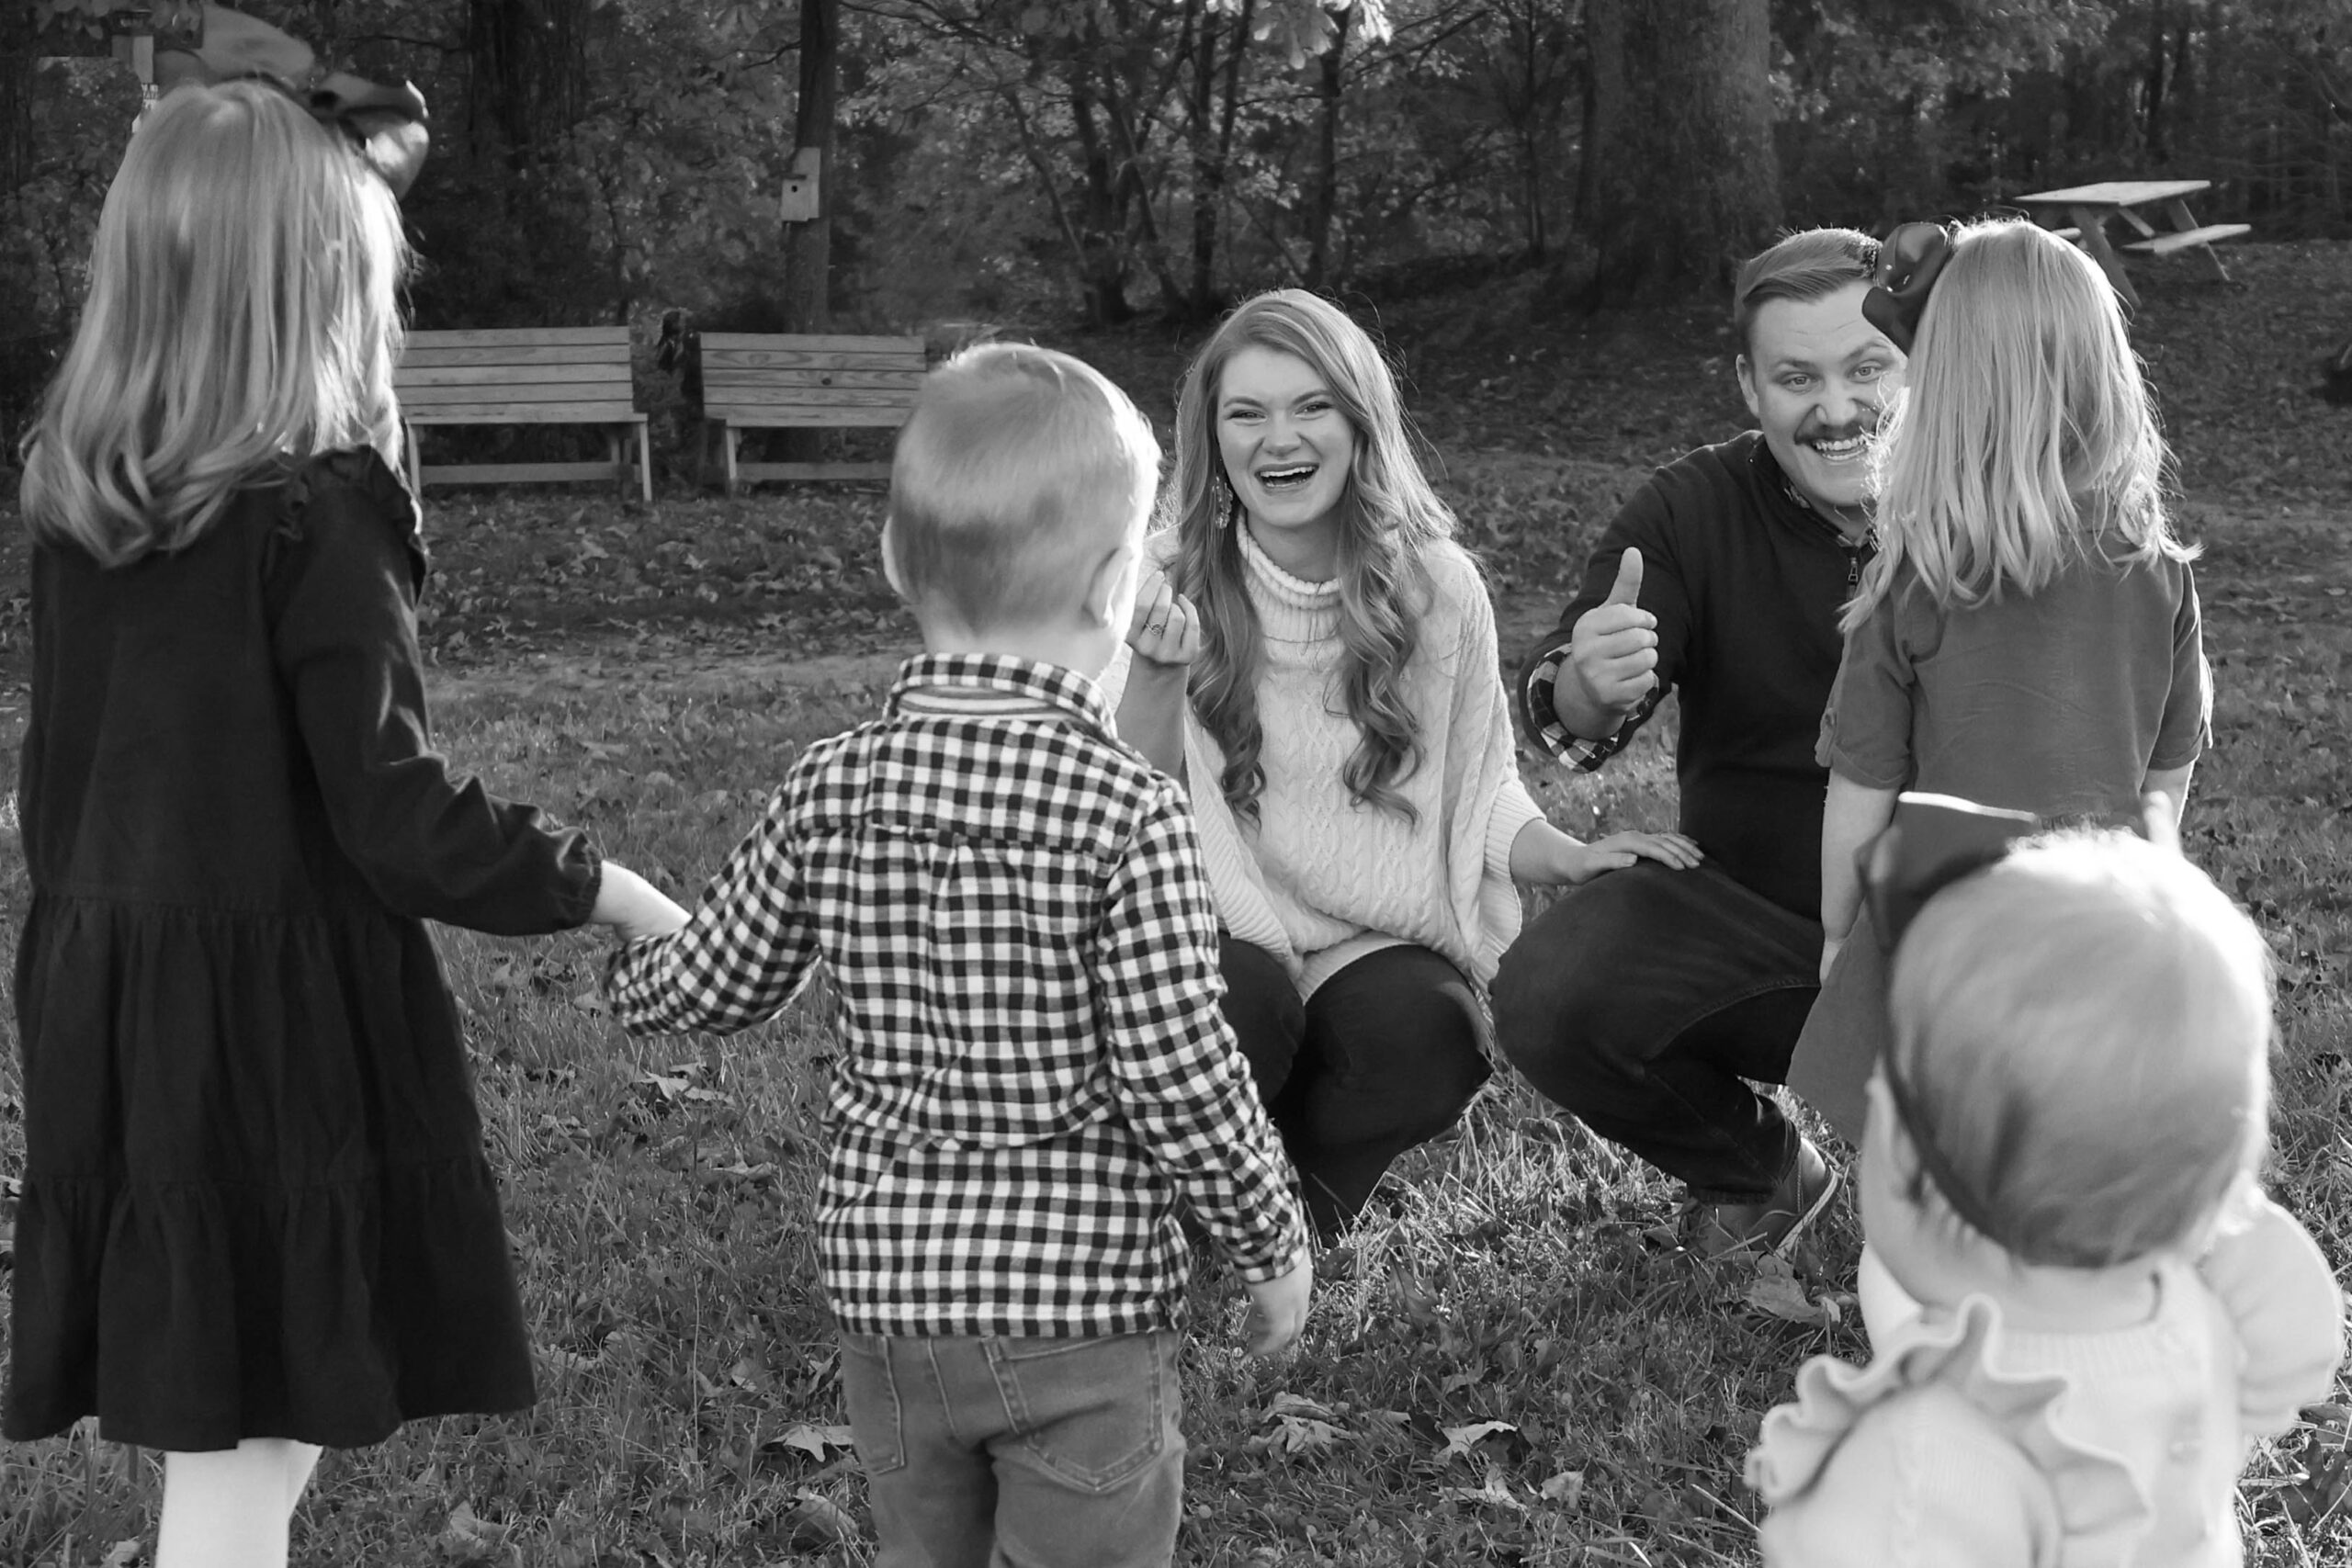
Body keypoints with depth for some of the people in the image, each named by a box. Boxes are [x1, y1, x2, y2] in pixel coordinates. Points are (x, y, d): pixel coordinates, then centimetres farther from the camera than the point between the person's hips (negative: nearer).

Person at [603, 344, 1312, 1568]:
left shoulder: (829, 790, -5)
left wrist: (629, 975, 30)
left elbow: (719, 983, 7)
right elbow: (1182, 1084, -16)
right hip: (1081, 1309, -4)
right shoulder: (1129, 812, -18)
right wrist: (1273, 1246, 0)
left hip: (886, 1290, 5)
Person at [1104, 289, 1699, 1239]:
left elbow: (1479, 783, 11)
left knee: (1428, 1035, -31)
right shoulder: (1167, 582, -4)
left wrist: (1567, 857, -9)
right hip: (1225, 935, -1)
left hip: (1379, 940, 2)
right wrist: (1156, 676, -28)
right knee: (1240, 1003, -35)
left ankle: (1304, 1196, 1)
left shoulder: (1435, 585, 0)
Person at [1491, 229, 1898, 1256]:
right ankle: (1756, 1171, 10)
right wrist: (1586, 688, -42)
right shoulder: (1691, 511, -5)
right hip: (1745, 914, 1)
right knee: (1543, 998, -23)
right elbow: (1564, 721, -16)